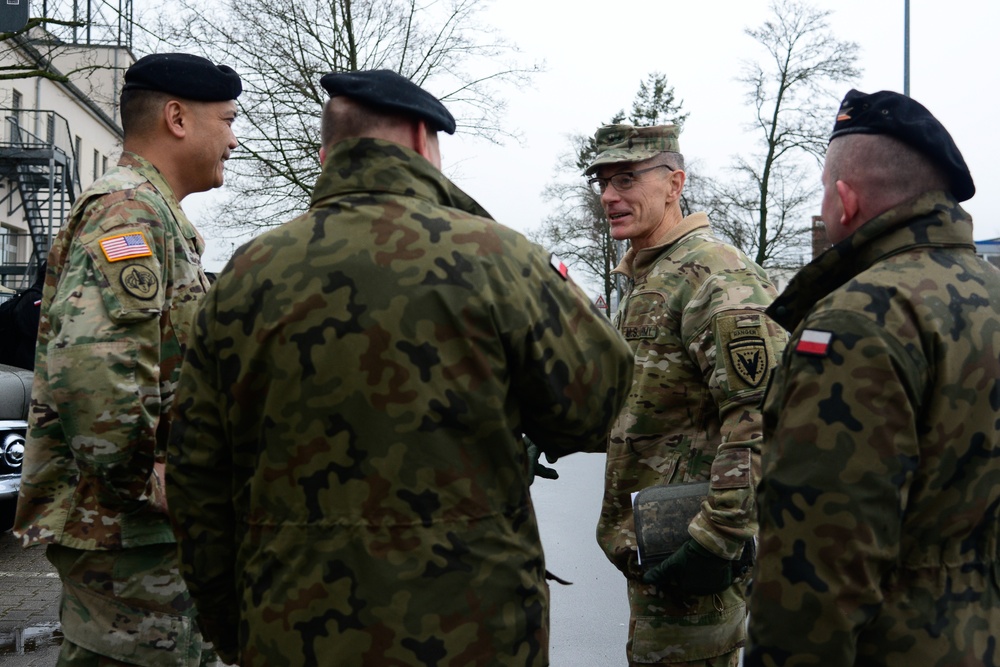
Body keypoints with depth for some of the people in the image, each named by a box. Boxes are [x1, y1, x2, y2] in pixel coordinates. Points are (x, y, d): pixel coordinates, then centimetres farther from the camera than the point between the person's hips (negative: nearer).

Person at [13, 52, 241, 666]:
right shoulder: (128, 209, -16)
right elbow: (91, 365, -30)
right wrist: (143, 486, -22)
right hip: (124, 524, -10)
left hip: (159, 522, 10)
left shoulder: (159, 217, 18)